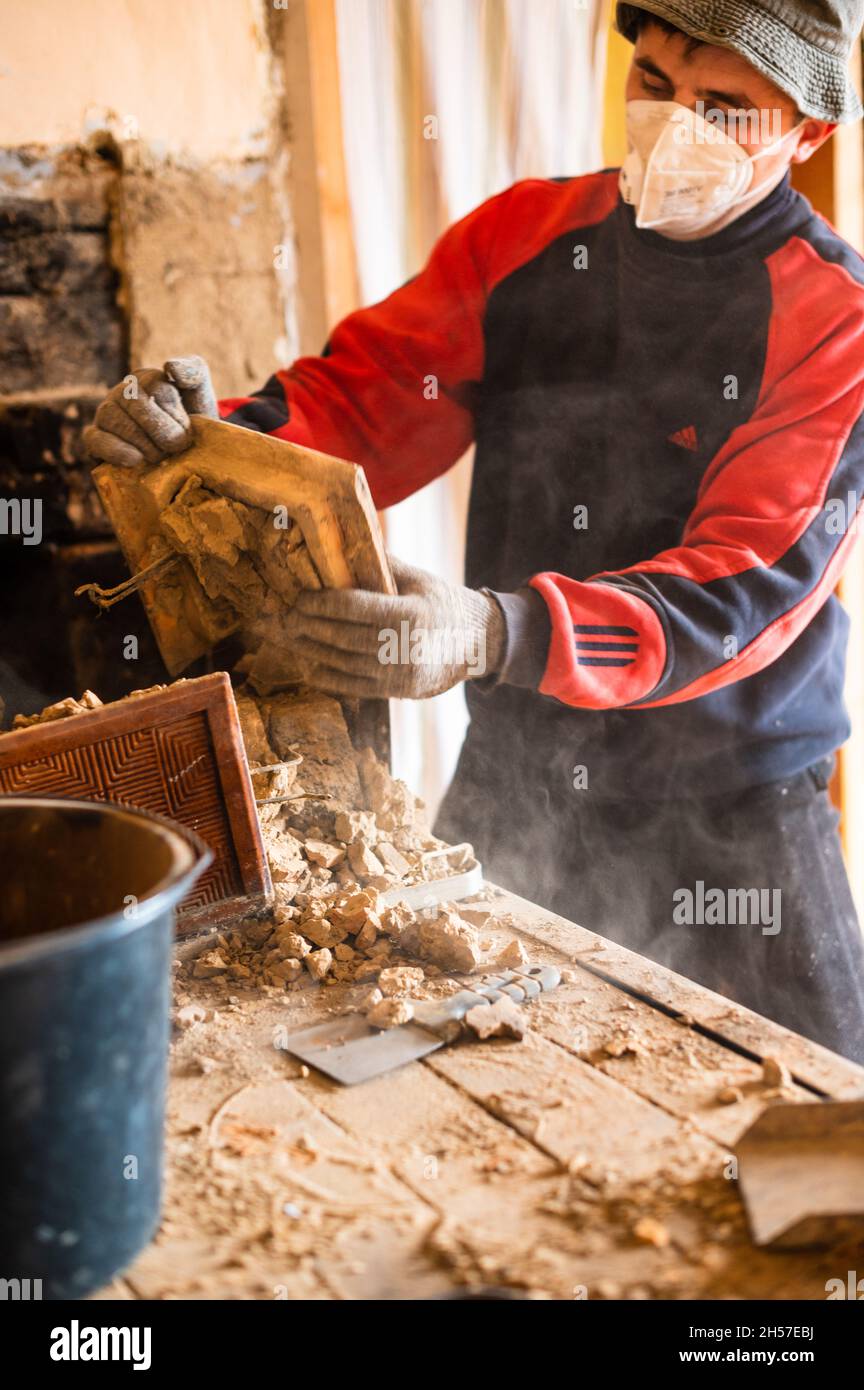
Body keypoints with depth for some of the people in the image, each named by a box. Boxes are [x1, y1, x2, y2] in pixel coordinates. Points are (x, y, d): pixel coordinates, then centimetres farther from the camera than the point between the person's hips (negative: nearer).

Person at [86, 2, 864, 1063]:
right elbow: (364, 397, -2)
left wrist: (497, 634, -39)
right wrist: (227, 437, -25)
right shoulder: (522, 236, 3)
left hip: (728, 818, -3)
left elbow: (748, 587, -23)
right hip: (509, 788, 3)